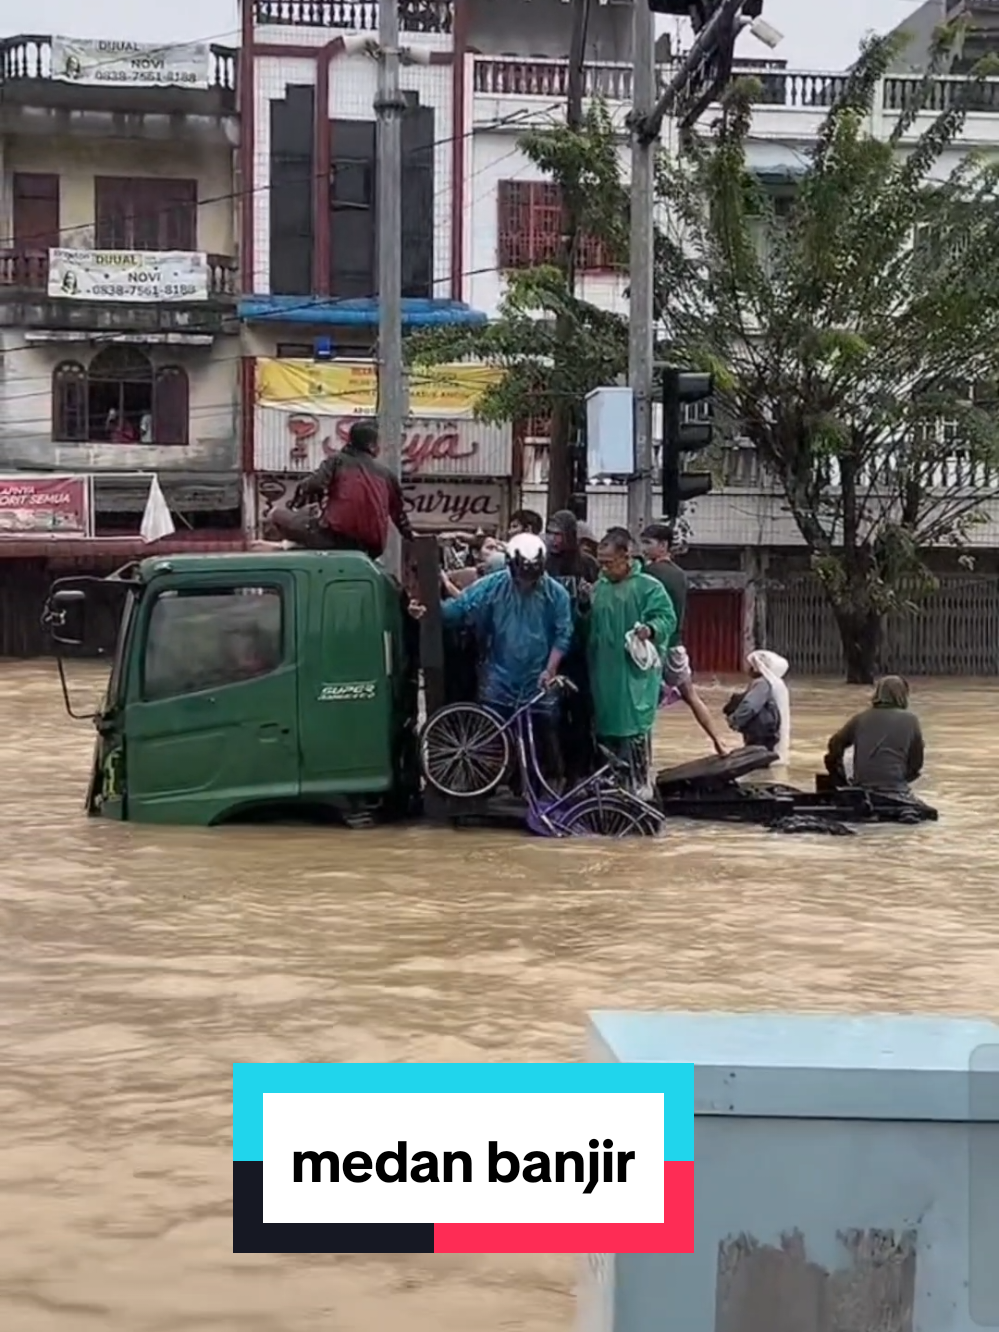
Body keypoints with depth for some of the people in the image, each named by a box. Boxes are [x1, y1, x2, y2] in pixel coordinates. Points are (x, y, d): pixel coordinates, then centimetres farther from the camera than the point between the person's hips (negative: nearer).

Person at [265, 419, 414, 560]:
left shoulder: (338, 461, 7)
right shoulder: (385, 474, 19)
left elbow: (313, 486, -9)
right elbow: (399, 512, 26)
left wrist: (292, 506, 7)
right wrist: (409, 535, 42)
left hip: (337, 536, -5)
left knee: (276, 515, 3)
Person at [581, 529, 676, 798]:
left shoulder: (648, 586, -6)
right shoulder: (599, 587, 13)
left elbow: (667, 618, -12)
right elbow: (588, 627, 22)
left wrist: (651, 629, -32)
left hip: (635, 673, -6)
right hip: (603, 672, 6)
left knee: (634, 727, -6)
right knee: (605, 726, 12)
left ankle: (641, 782, 5)